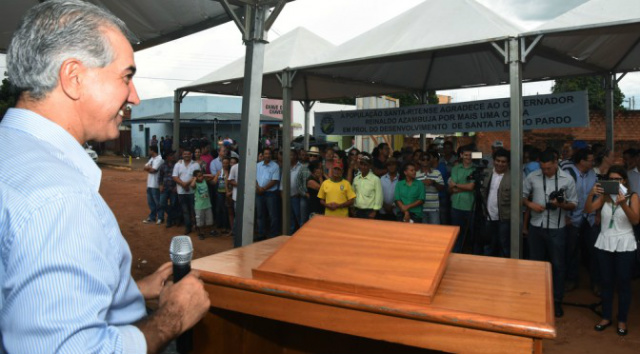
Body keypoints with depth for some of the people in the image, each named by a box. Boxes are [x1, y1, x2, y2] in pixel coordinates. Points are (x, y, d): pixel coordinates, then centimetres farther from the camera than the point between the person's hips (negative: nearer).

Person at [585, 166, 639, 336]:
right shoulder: (604, 196, 4)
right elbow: (588, 210, -10)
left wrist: (623, 204, -32)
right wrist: (591, 194, -27)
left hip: (625, 245, -2)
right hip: (604, 243, 2)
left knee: (624, 284, 6)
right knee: (606, 283, 10)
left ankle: (622, 320, 19)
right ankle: (606, 317, 23)